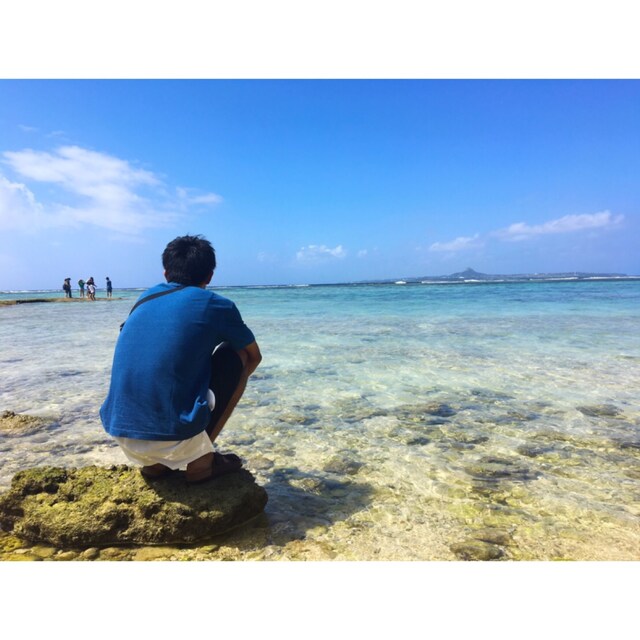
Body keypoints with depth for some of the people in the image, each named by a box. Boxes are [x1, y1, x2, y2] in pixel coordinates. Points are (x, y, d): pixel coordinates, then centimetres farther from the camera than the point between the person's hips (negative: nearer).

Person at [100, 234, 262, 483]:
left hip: (120, 433, 6)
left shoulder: (146, 298, 14)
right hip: (173, 437, -6)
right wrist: (230, 383, 35)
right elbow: (254, 356, 16)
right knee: (235, 356, 9)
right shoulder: (215, 304, 0)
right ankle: (200, 462, 9)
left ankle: (154, 462, 20)